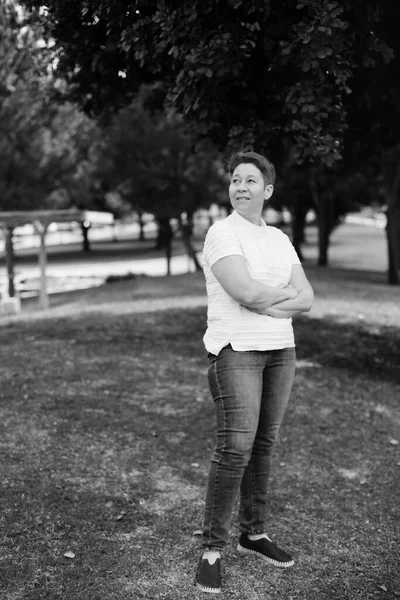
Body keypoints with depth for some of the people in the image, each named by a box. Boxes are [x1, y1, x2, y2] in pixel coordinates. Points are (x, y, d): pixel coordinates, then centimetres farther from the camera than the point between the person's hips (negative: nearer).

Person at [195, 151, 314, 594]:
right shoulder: (222, 234, -10)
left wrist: (266, 304, -16)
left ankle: (254, 533, 23)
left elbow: (306, 300, 2)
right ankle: (212, 549, -3)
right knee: (235, 448, -13)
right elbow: (247, 293, -23)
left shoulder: (279, 239, 12)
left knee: (263, 443, 10)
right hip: (235, 350, -7)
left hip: (279, 349, 7)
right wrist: (287, 294, -6)